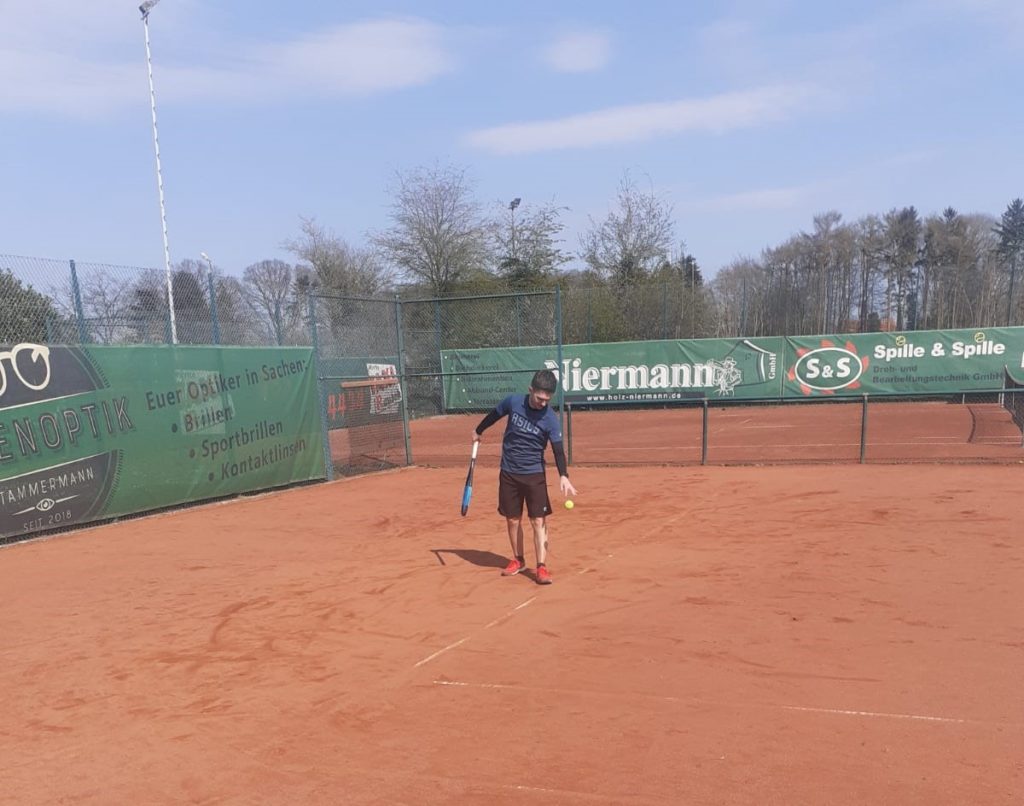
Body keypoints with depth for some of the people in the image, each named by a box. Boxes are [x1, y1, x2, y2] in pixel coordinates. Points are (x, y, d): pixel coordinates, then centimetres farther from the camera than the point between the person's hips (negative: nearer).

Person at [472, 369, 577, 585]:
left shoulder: (550, 419, -15)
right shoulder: (512, 402, -9)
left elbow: (558, 450, -20)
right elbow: (494, 415, 11)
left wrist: (563, 475, -36)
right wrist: (478, 431, 27)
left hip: (534, 474, -2)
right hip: (508, 473, 2)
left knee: (539, 521, -6)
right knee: (513, 520, 10)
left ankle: (542, 567, -1)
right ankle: (518, 560, 28)